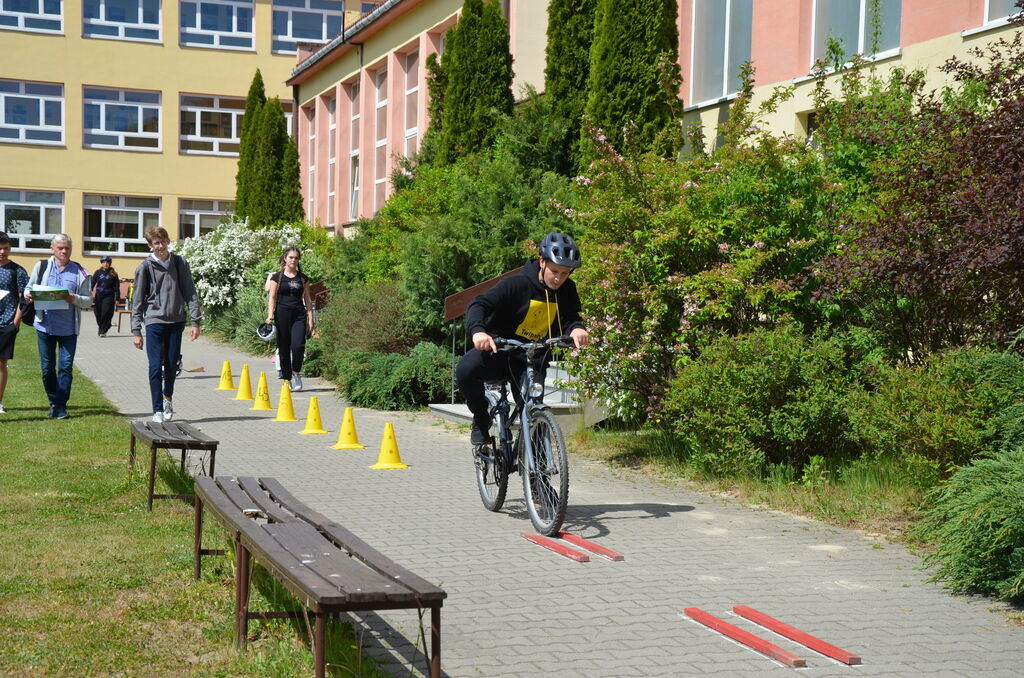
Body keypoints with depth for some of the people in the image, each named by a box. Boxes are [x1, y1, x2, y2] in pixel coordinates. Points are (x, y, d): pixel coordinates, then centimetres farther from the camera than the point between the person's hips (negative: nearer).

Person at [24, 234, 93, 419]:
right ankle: (54, 402, 23)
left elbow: (89, 300, 2)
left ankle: (60, 406, 4)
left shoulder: (80, 272, 3)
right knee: (47, 367, 8)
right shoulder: (41, 267, 6)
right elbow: (29, 287, 15)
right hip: (45, 325, 2)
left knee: (65, 367, -2)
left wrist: (74, 299, -18)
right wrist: (28, 294, -8)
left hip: (68, 328, -2)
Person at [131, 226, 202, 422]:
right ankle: (158, 410, 1)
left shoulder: (179, 263, 4)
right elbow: (137, 300, 3)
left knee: (172, 365, 8)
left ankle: (168, 398, 33)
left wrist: (195, 321, -1)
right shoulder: (145, 267, 0)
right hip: (154, 321, -2)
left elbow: (190, 293, 6)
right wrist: (136, 331, -1)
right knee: (156, 367, -5)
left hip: (176, 321, 2)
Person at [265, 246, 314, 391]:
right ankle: (286, 379, 12)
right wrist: (270, 315, -12)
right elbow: (272, 297, 1)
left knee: (298, 345, -15)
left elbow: (307, 299, 13)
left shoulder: (302, 278, 11)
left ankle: (296, 373, 7)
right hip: (282, 314, -1)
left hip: (299, 315, 1)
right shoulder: (277, 277, 4)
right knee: (284, 348, 2)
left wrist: (310, 319, 6)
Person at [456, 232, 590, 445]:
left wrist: (577, 329, -35)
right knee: (466, 370, -31)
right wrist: (478, 331, -46)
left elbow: (570, 319, -9)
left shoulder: (567, 291, -1)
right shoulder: (517, 284, -16)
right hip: (498, 349, -4)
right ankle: (481, 419, -6)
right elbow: (479, 305, -25)